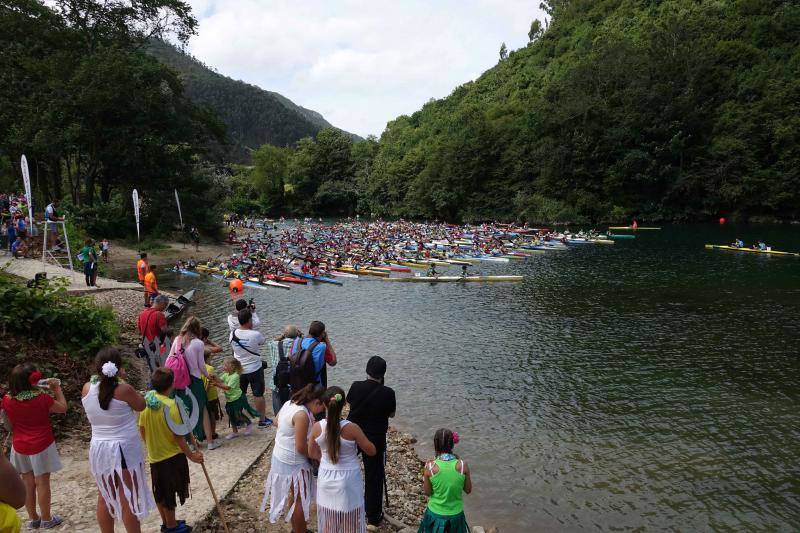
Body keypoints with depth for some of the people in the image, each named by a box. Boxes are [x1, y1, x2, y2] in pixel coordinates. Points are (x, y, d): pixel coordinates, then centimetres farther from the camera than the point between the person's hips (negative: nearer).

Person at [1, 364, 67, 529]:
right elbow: (63, 408, -3)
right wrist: (57, 389, 5)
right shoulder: (42, 398, -19)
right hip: (41, 446, -4)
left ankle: (33, 519, 26)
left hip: (20, 447, 4)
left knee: (28, 483, 15)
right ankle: (46, 519, 18)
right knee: (42, 482, 7)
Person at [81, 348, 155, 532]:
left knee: (104, 496, 18)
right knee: (128, 497, 4)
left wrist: (100, 377, 9)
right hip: (124, 448, -5)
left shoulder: (87, 389, -4)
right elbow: (141, 406, -1)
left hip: (99, 448, 5)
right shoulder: (124, 389, -18)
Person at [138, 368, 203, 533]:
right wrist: (190, 455, -13)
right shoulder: (171, 405, -25)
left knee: (160, 492, 20)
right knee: (169, 493, 9)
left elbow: (142, 430, 5)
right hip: (172, 457, -6)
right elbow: (178, 436, -22)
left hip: (154, 456, 7)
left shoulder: (146, 401, -5)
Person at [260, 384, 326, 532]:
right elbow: (301, 447, -26)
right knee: (301, 499, 7)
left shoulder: (290, 403, -1)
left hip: (280, 457, 9)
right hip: (293, 463, -9)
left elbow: (276, 421, 17)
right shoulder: (302, 414, -29)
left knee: (296, 496, 23)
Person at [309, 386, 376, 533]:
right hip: (348, 481, -3)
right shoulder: (352, 428, -23)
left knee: (328, 520, 22)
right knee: (349, 521, 17)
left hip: (326, 479, 3)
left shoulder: (317, 427, -14)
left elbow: (312, 454, 3)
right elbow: (371, 451, -11)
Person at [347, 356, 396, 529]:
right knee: (374, 477, 10)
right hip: (375, 439, -3)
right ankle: (373, 518, 19)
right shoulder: (387, 393, -20)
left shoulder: (356, 387, -13)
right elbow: (391, 414, -3)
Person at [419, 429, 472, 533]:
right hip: (456, 515, 1)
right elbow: (468, 490, -3)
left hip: (435, 514, 0)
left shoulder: (430, 466, -19)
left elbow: (427, 492, -7)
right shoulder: (462, 465, -17)